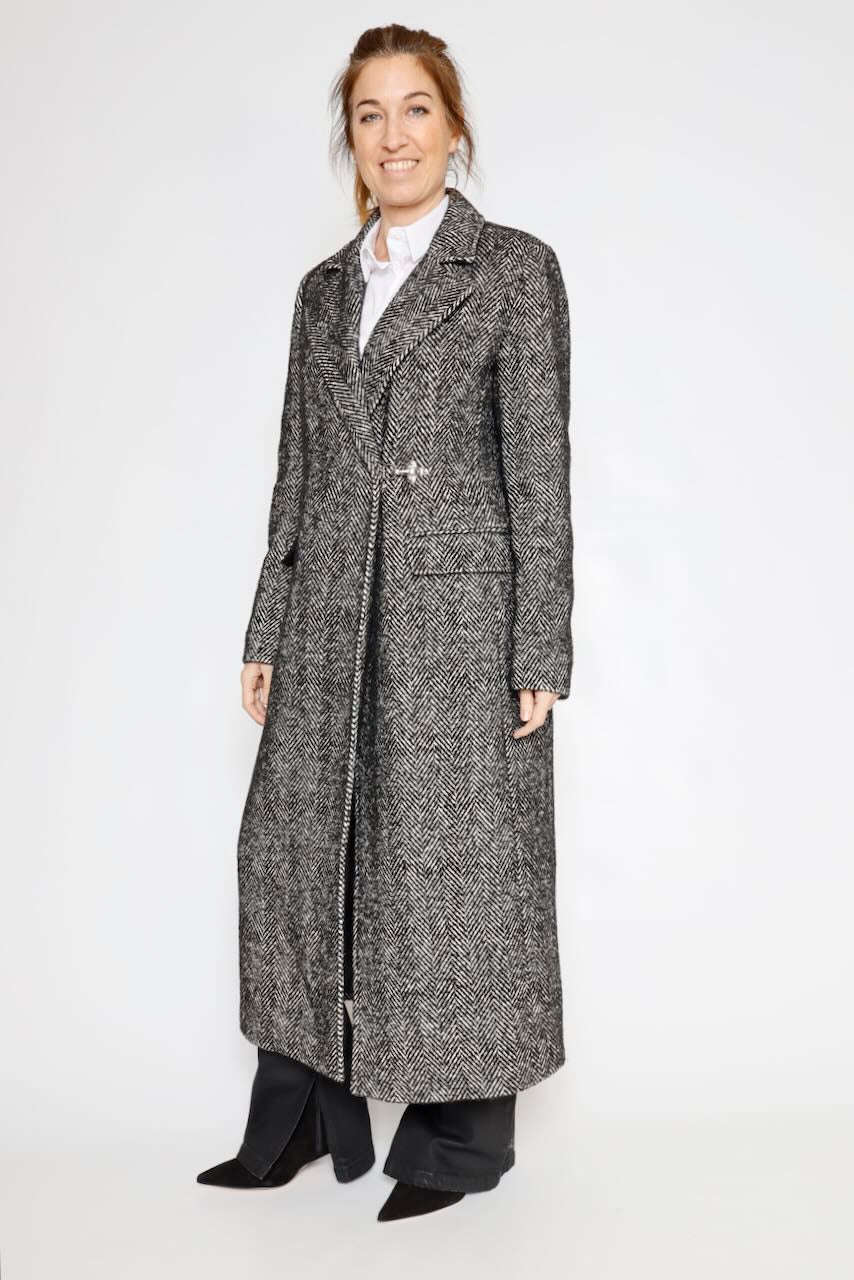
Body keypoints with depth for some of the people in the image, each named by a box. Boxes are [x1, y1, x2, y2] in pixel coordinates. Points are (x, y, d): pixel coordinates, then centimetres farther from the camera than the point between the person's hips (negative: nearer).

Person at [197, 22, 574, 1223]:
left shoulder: (516, 268, 1)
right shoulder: (325, 288, 16)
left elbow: (540, 468, -5)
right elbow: (297, 473, 15)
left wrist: (541, 653, -10)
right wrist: (267, 635, 11)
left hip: (460, 607, -5)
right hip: (335, 619, 6)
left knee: (453, 865, 1)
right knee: (300, 852, 7)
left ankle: (460, 1138, 18)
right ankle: (300, 1120, 23)